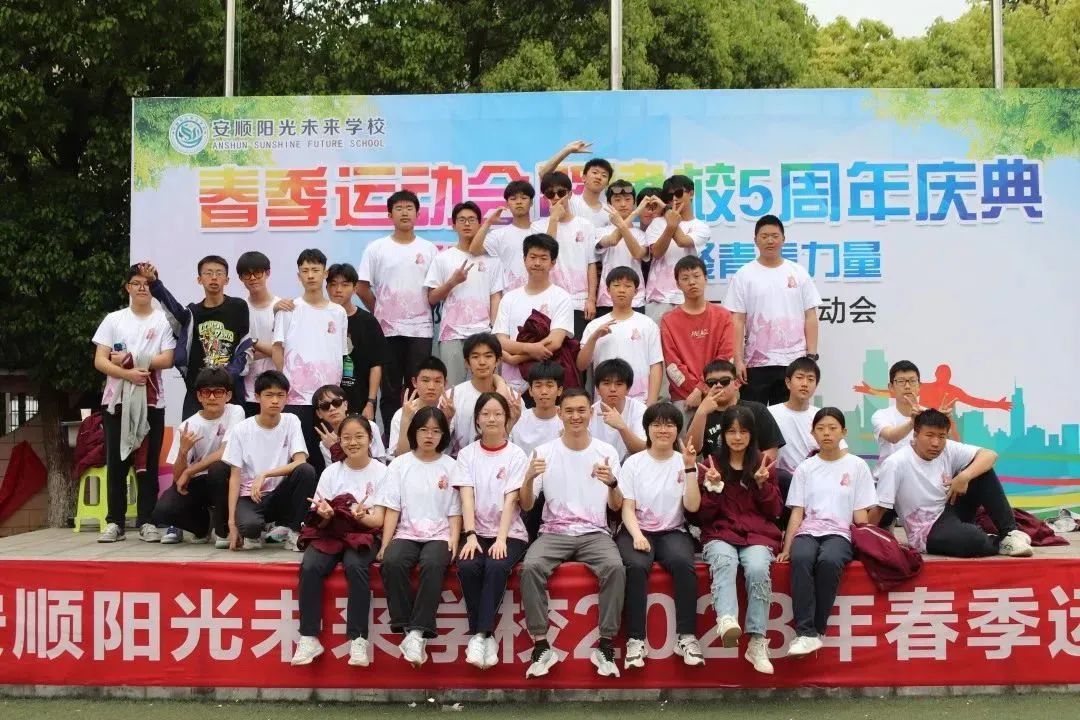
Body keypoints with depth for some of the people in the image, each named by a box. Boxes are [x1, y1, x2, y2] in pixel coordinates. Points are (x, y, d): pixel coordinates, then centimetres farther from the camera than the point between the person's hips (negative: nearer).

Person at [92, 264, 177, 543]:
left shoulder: (163, 320, 5)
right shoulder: (113, 319, 8)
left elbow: (166, 360, -5)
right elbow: (99, 361, 0)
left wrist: (129, 359, -9)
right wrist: (128, 373, -16)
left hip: (151, 400, -1)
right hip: (117, 399, 1)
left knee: (149, 462, 2)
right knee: (116, 461, 2)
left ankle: (146, 521, 8)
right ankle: (115, 522, 8)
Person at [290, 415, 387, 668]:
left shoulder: (381, 472, 0)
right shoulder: (331, 472, 7)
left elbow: (378, 520, -5)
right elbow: (319, 521, 3)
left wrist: (361, 516, -27)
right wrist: (324, 515, -21)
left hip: (363, 534, -2)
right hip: (330, 533, 2)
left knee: (355, 566, -34)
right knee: (310, 566, -28)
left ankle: (358, 638, -27)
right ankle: (309, 637, -21)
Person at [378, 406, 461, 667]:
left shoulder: (451, 466, 9)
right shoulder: (400, 464, 11)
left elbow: (455, 512, 6)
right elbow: (392, 509, 6)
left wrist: (453, 541, -10)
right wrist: (385, 544, -5)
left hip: (439, 535, -1)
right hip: (406, 533, 1)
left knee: (432, 565, -34)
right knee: (391, 562, -31)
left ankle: (418, 632, -31)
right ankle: (407, 628, -23)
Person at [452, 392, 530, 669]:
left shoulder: (516, 455, 2)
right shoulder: (467, 454, 7)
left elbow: (510, 500, -8)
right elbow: (466, 498, -5)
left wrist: (501, 539, -21)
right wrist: (471, 535, -19)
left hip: (509, 533, -1)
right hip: (478, 532, 2)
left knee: (496, 567, -32)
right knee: (467, 566, -28)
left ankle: (480, 634, -23)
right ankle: (484, 635, -16)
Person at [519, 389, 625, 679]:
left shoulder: (607, 452, 5)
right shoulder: (544, 452, 3)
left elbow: (616, 507, 3)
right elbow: (526, 506, 1)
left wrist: (612, 483, -19)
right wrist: (529, 477, -20)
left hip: (595, 533, 0)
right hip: (554, 532, 0)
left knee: (615, 567, -31)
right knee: (530, 567, -31)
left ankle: (605, 645, -19)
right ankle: (541, 645, -20)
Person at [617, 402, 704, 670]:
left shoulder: (684, 463, 7)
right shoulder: (633, 463, 4)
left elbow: (692, 506, -5)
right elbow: (627, 508, -2)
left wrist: (690, 468, -13)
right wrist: (637, 535, -20)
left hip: (673, 531, 1)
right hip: (637, 530, -1)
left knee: (683, 563, -33)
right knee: (636, 566, -34)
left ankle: (686, 637, -25)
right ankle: (636, 640, -28)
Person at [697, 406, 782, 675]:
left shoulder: (763, 463, 14)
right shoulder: (712, 463, 11)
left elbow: (775, 511, 11)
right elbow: (703, 514, 7)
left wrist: (762, 483, -6)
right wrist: (713, 486, -9)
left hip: (758, 534, 1)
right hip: (720, 534, 0)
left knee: (758, 569, -32)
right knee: (725, 562, -35)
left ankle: (757, 643, -27)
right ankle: (727, 621, -57)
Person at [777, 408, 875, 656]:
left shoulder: (857, 466, 10)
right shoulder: (805, 468, 14)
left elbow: (861, 514, 8)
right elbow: (797, 512, 8)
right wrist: (786, 548, -3)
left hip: (839, 533, -1)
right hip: (808, 531, 1)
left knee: (828, 561, -36)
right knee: (800, 559, -34)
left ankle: (817, 630, -23)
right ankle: (806, 633, -35)